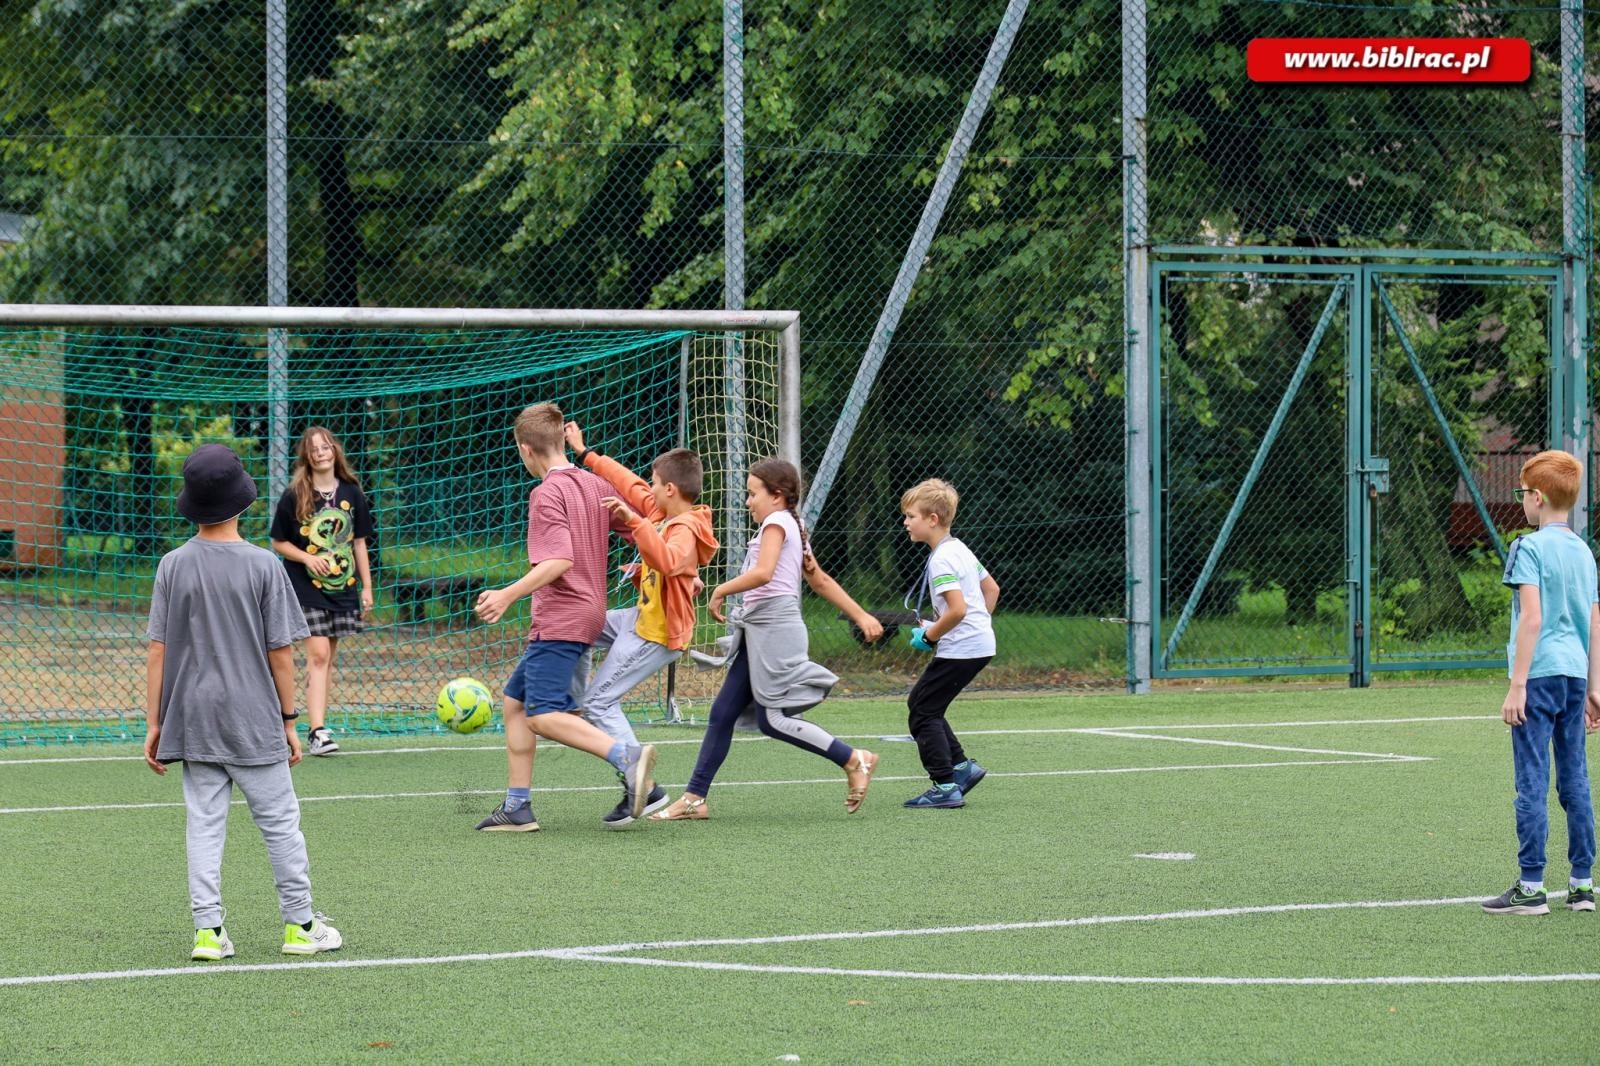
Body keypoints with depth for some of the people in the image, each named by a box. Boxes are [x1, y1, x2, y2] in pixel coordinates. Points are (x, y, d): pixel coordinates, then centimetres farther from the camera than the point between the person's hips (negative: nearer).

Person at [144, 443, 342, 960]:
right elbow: (281, 651, -6)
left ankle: (208, 929, 2)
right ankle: (299, 923, 12)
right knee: (280, 821, 7)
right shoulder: (262, 565, -9)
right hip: (254, 722, -2)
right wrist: (288, 719, 3)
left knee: (204, 823, 6)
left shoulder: (173, 565, -2)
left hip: (193, 721, 3)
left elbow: (157, 650, -2)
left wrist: (153, 723, 4)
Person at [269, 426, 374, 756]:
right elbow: (278, 542, 2)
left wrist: (367, 587, 9)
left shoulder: (351, 493, 6)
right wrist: (308, 558, -14)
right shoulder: (294, 497, -4)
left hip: (343, 588, 4)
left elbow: (359, 543, 12)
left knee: (327, 659, 7)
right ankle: (318, 731, -16)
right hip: (307, 590, -4)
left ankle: (319, 725, 13)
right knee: (318, 655, -13)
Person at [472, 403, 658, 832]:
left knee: (543, 715, -16)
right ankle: (516, 807, 14)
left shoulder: (547, 494, -13)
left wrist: (508, 595, -26)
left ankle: (627, 756, -34)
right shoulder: (594, 485, 11)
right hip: (588, 613, 9)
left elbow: (560, 561, -24)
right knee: (515, 701, 15)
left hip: (560, 618, -9)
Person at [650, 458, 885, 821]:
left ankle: (854, 760, -2)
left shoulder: (776, 522, -8)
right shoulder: (793, 528, 21)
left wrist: (721, 590, -13)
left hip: (774, 627, -10)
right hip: (758, 632, 10)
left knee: (772, 720, -9)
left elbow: (763, 573, -24)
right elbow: (821, 580, 24)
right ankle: (694, 798, 6)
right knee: (723, 712, 6)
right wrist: (861, 616, 23)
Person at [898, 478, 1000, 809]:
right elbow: (992, 588, 24)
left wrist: (929, 636, -14)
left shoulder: (941, 561, -17)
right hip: (980, 644, 10)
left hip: (960, 649, -10)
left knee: (923, 712, -4)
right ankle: (961, 766, 17)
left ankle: (946, 787, -4)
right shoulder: (960, 550, 13)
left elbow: (957, 609, -27)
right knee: (920, 702, 18)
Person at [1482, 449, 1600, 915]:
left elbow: (1532, 618, -16)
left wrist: (1517, 686, -15)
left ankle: (1531, 887, -4)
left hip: (1540, 672, -7)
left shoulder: (1530, 547, -9)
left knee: (1532, 784, -4)